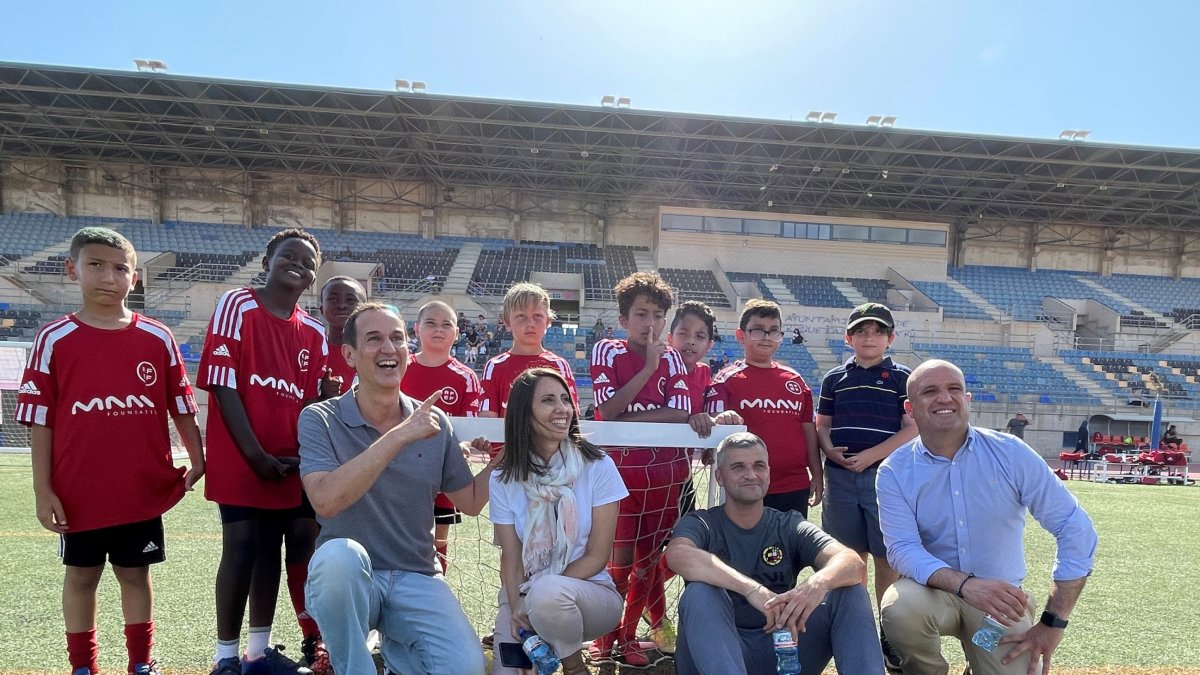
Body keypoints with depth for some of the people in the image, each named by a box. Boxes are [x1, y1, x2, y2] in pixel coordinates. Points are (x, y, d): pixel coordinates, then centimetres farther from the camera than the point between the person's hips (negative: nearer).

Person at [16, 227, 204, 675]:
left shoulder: (158, 339, -1)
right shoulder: (55, 339, -4)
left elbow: (182, 407, 4)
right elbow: (40, 420, -3)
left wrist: (197, 461, -2)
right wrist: (43, 490, -5)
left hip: (144, 489, 1)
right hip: (79, 491, 0)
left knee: (135, 574, 13)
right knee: (81, 576, 14)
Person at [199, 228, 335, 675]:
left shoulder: (313, 332, 10)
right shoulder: (237, 306, -5)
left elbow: (311, 401, 11)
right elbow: (223, 386, -11)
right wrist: (256, 455, -15)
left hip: (290, 464, 5)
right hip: (241, 459, -5)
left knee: (271, 550, 11)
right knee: (241, 549, -1)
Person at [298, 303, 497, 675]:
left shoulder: (434, 422, 3)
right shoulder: (320, 419, -7)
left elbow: (471, 502, 10)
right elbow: (325, 500, -24)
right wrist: (399, 436, -26)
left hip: (416, 579, 3)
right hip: (345, 578, -2)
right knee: (340, 553, -37)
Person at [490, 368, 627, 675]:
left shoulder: (598, 467, -10)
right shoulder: (504, 479, -4)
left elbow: (597, 557, -9)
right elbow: (511, 559, -4)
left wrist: (544, 592, -19)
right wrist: (517, 607, -22)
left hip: (590, 592, -2)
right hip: (526, 596, 2)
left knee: (547, 592, -34)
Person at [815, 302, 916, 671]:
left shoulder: (901, 378, 1)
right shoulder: (834, 378, 10)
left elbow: (912, 430, -4)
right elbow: (822, 425, 13)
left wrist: (871, 455, -14)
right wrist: (829, 449, -8)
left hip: (886, 476, -2)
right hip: (840, 477, 2)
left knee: (886, 557, 2)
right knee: (850, 556, 10)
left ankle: (889, 635, 13)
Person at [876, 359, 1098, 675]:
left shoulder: (1011, 453, -9)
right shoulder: (894, 471, -9)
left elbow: (1075, 527, -10)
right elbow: (903, 549, -17)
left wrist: (1053, 622, -13)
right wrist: (966, 585, -36)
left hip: (1000, 597, 1)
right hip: (935, 591, -1)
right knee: (900, 607, -33)